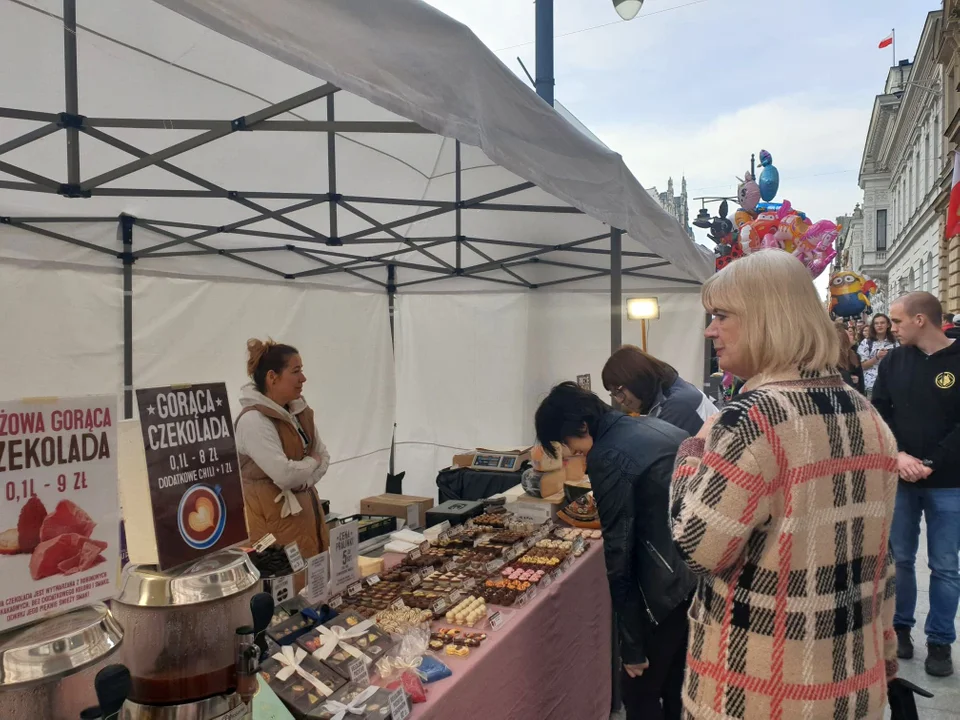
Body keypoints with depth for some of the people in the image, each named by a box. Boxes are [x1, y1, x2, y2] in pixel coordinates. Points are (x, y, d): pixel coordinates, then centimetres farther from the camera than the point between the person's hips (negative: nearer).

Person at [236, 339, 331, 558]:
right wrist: (311, 462, -6)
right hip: (272, 514, -8)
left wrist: (303, 481, -9)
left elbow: (324, 457, 9)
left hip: (306, 506, 8)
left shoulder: (300, 411, 6)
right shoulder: (253, 420, -20)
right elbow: (285, 475, -26)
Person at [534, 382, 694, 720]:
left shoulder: (608, 457, -17)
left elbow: (618, 551, -16)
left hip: (669, 587, -9)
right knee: (679, 687, 23)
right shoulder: (659, 426, 9)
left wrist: (632, 644, -10)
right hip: (704, 575, 9)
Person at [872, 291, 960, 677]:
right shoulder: (894, 361, 4)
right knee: (899, 557, 11)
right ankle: (900, 627, 27)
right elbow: (878, 411, 1)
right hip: (899, 478, 3)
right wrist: (898, 455, -13)